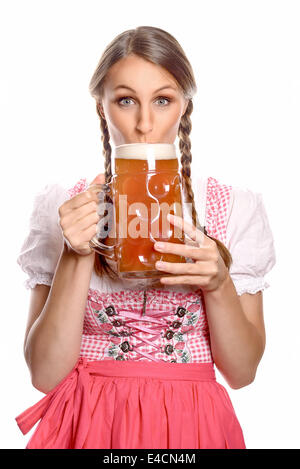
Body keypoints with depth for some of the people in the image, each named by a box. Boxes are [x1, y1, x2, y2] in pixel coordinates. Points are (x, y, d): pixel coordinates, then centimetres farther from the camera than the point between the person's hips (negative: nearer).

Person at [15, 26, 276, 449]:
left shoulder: (235, 208, -5)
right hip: (89, 425, 0)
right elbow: (45, 374, -9)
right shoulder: (63, 208, -5)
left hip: (192, 426, 1)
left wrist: (218, 282, -20)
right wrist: (77, 256, -20)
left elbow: (241, 371, -3)